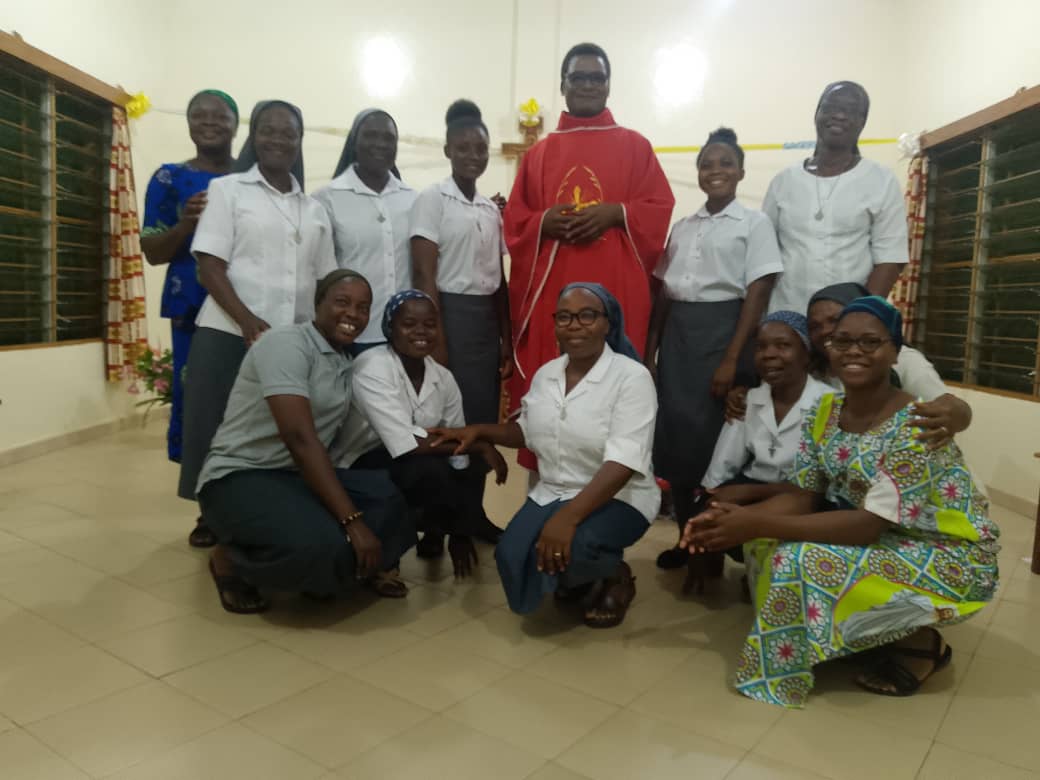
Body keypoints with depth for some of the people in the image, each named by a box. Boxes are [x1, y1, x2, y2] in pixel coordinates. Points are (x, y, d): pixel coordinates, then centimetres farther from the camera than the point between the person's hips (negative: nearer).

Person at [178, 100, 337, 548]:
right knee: (218, 432, 2)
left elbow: (325, 280, 15)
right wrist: (248, 322, -17)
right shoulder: (228, 190, 5)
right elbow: (210, 267, -4)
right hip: (228, 335, -3)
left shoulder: (314, 210, 16)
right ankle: (213, 516, 20)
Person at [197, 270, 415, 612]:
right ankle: (231, 560, -5)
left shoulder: (345, 363, 13)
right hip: (240, 478, -7)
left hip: (301, 477, 7)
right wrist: (352, 520, -31)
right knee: (322, 545, -34)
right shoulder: (287, 343, -15)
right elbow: (300, 439, -26)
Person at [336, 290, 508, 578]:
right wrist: (479, 443, -25)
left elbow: (456, 451, -3)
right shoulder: (372, 368, -22)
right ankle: (478, 529, -3)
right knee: (429, 468, -31)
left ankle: (435, 532, 15)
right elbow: (407, 444, -31)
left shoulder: (443, 378, -4)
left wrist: (460, 536, -3)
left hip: (420, 469, 7)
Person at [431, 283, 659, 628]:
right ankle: (579, 576, 14)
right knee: (511, 556, -18)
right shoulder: (545, 374, 5)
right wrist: (478, 430, 3)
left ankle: (615, 576, 3)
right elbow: (529, 430, 21)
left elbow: (623, 463, -25)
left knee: (562, 550, -33)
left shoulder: (632, 377, -16)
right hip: (550, 493, 6)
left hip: (618, 499, -6)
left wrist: (568, 516, -35)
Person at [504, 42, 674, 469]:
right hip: (550, 289, 2)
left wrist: (614, 213, -12)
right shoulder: (538, 153, 17)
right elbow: (514, 219, 13)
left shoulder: (635, 145, 12)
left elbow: (660, 207, 5)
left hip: (615, 288, -1)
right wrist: (543, 222, -8)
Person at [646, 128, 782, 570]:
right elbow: (664, 290, 14)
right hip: (678, 334, 5)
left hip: (722, 331, -5)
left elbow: (757, 293, -8)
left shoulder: (754, 223, 0)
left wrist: (732, 358, -16)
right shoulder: (683, 226, 14)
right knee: (674, 433, 4)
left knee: (716, 435, -2)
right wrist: (650, 351, 8)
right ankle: (686, 536, 18)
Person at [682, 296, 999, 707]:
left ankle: (919, 641, -3)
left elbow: (871, 524, -30)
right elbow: (803, 495, -4)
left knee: (805, 563, -27)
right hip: (877, 538, 8)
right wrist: (743, 518, -25)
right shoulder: (825, 411, -2)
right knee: (770, 542, -10)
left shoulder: (916, 424, -25)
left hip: (949, 554, -8)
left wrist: (758, 524, -33)